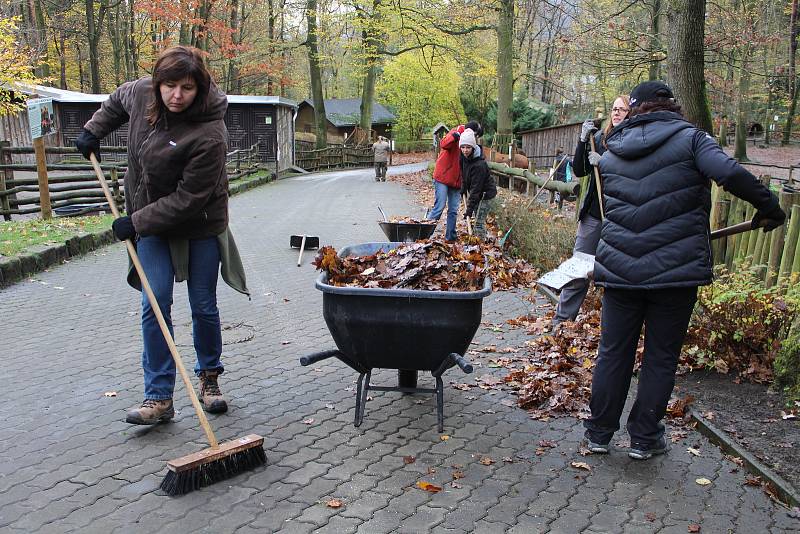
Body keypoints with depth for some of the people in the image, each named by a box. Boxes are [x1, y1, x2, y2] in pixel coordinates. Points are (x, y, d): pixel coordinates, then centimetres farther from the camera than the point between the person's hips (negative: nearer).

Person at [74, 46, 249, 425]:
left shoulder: (209, 135, -28)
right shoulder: (141, 92, -9)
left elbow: (189, 199, -25)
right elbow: (119, 100, 18)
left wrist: (136, 222, -21)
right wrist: (93, 130, 14)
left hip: (199, 226, -4)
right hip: (151, 223, 5)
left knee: (203, 306, 5)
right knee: (155, 305, -3)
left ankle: (209, 378, 28)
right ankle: (159, 397, 2)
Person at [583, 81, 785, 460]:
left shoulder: (610, 154, 11)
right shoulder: (690, 139, -2)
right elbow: (730, 173, -18)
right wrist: (769, 207, -5)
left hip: (619, 269, 3)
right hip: (676, 270, -3)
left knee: (613, 353, 13)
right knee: (661, 358, 10)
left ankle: (599, 432, 23)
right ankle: (644, 439, 19)